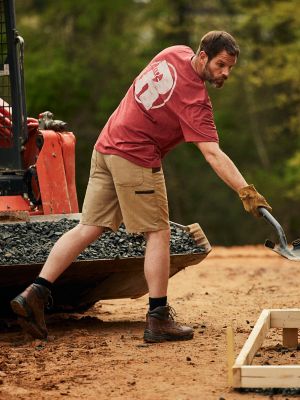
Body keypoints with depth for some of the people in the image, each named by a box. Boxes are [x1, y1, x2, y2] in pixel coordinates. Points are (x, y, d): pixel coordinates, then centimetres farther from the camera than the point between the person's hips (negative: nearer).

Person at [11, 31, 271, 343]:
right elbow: (212, 154, -25)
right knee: (158, 233, -1)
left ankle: (34, 294, 2)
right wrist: (246, 192, -30)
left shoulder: (175, 54, 4)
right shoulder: (195, 100, -18)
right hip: (136, 157, -8)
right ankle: (158, 320, -2)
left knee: (89, 228, 8)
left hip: (105, 147, 9)